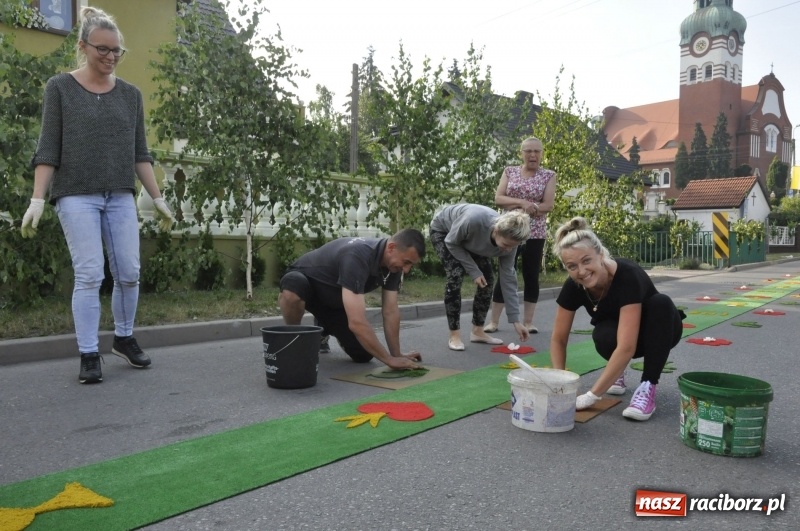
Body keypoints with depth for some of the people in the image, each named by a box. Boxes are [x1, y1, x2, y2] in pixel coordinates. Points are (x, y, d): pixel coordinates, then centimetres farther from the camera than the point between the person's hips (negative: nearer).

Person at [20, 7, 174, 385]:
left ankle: (124, 338, 22)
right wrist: (37, 200, -10)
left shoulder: (130, 94, 10)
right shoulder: (60, 88, 2)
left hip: (121, 196, 3)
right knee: (89, 275, -7)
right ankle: (89, 356, 3)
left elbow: (140, 153, 11)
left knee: (129, 272, 2)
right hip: (76, 196, -3)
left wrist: (159, 199, 7)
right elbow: (47, 150, -2)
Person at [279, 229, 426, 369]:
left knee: (363, 354, -5)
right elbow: (357, 322, -47)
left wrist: (396, 354, -12)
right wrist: (389, 359, -40)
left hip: (335, 299, 6)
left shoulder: (394, 263, -18)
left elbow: (390, 311, -10)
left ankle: (326, 328, 26)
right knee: (293, 287, -44)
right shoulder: (358, 257, -43)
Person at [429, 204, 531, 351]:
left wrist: (515, 320, -17)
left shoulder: (509, 240, -26)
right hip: (443, 230, -5)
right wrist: (474, 271, -28)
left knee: (487, 279, -7)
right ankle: (454, 336, -14)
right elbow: (451, 243, -26)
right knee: (456, 275, -23)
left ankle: (477, 331, 7)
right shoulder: (473, 220, -45)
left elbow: (508, 279, -17)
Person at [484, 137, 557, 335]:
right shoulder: (510, 172, 8)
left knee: (531, 277, 4)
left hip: (535, 233, 0)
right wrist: (522, 202, -17)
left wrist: (514, 206, -14)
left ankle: (528, 322, 13)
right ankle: (493, 321, 9)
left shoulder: (549, 176, 4)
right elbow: (498, 198, -1)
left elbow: (548, 205, -7)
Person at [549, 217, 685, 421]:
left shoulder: (628, 276, -37)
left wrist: (591, 396, -44)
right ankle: (616, 372, 1)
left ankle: (648, 387, -26)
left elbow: (626, 346, -43)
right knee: (604, 336, -34)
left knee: (661, 303, -36)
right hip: (617, 334, 2)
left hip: (658, 332, -2)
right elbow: (558, 340, -13)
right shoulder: (573, 286, -23)